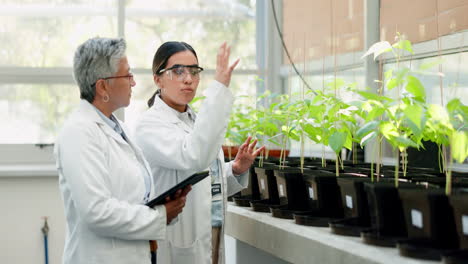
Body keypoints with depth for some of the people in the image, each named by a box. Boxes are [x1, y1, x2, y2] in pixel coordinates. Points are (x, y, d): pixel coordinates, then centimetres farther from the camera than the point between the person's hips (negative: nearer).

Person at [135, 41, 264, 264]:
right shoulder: (151, 123, -11)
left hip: (211, 236, 7)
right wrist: (219, 88, -31)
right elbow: (192, 158, -31)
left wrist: (236, 170, -1)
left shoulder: (197, 121, 12)